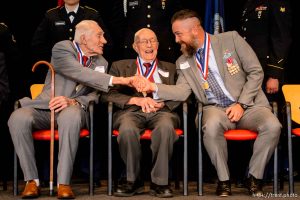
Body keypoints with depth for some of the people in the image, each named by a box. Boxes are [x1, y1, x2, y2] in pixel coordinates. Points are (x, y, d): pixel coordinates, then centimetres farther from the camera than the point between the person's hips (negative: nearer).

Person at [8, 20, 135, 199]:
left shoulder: (101, 63, 13)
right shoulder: (62, 49, -3)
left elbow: (94, 95, 6)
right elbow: (80, 73, -20)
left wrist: (73, 101, -16)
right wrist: (116, 80, -26)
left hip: (72, 109, 1)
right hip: (44, 108, -1)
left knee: (70, 116, -37)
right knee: (18, 118, -33)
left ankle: (64, 182, -33)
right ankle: (32, 180, -19)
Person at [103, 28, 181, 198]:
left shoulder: (170, 69, 26)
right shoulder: (120, 66, 22)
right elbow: (110, 94, 8)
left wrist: (161, 104, -8)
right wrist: (136, 100, -8)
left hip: (161, 111, 1)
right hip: (132, 111, 0)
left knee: (166, 126, -37)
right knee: (127, 129, -37)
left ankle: (159, 183, -26)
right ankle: (133, 181, -17)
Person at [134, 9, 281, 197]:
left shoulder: (231, 39, -1)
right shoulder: (183, 62, 10)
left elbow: (256, 72, -2)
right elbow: (182, 92, -1)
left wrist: (241, 104, -11)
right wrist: (153, 87, -15)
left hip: (248, 103, -1)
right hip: (216, 108, 1)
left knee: (272, 126, -30)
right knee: (211, 126, -35)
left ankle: (254, 177, -7)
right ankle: (224, 180, -14)